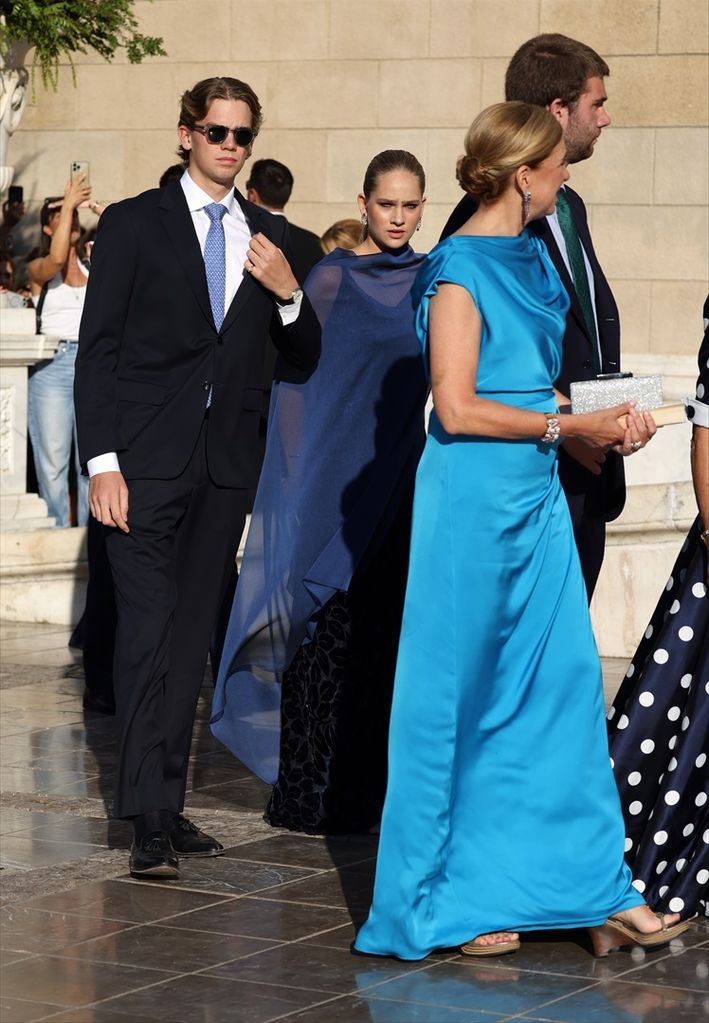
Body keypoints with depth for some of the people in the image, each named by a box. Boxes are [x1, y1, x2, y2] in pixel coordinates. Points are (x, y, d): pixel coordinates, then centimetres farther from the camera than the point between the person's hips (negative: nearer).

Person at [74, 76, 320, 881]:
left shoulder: (268, 237, 12)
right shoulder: (133, 224, 1)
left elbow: (304, 360, 15)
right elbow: (96, 350, -3)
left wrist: (288, 293, -5)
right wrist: (101, 462, -12)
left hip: (224, 467, 4)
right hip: (146, 462, -4)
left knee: (192, 636, 8)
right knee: (148, 632, -9)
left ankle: (169, 803, 14)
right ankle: (149, 821, -9)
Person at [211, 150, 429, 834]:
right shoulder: (332, 279, -2)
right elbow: (299, 379, -5)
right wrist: (304, 485, -11)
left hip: (405, 487, 5)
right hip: (339, 485, -5)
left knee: (393, 636, 6)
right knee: (330, 634, -5)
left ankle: (375, 787, 14)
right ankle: (312, 795, -1)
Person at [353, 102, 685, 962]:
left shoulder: (531, 259, 12)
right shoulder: (460, 270, -13)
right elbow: (458, 408, -17)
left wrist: (598, 419, 5)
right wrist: (566, 426, -12)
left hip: (535, 495, 8)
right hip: (475, 495, -8)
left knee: (562, 681, 7)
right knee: (460, 691, 1)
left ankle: (593, 892, 13)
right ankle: (440, 903, 13)